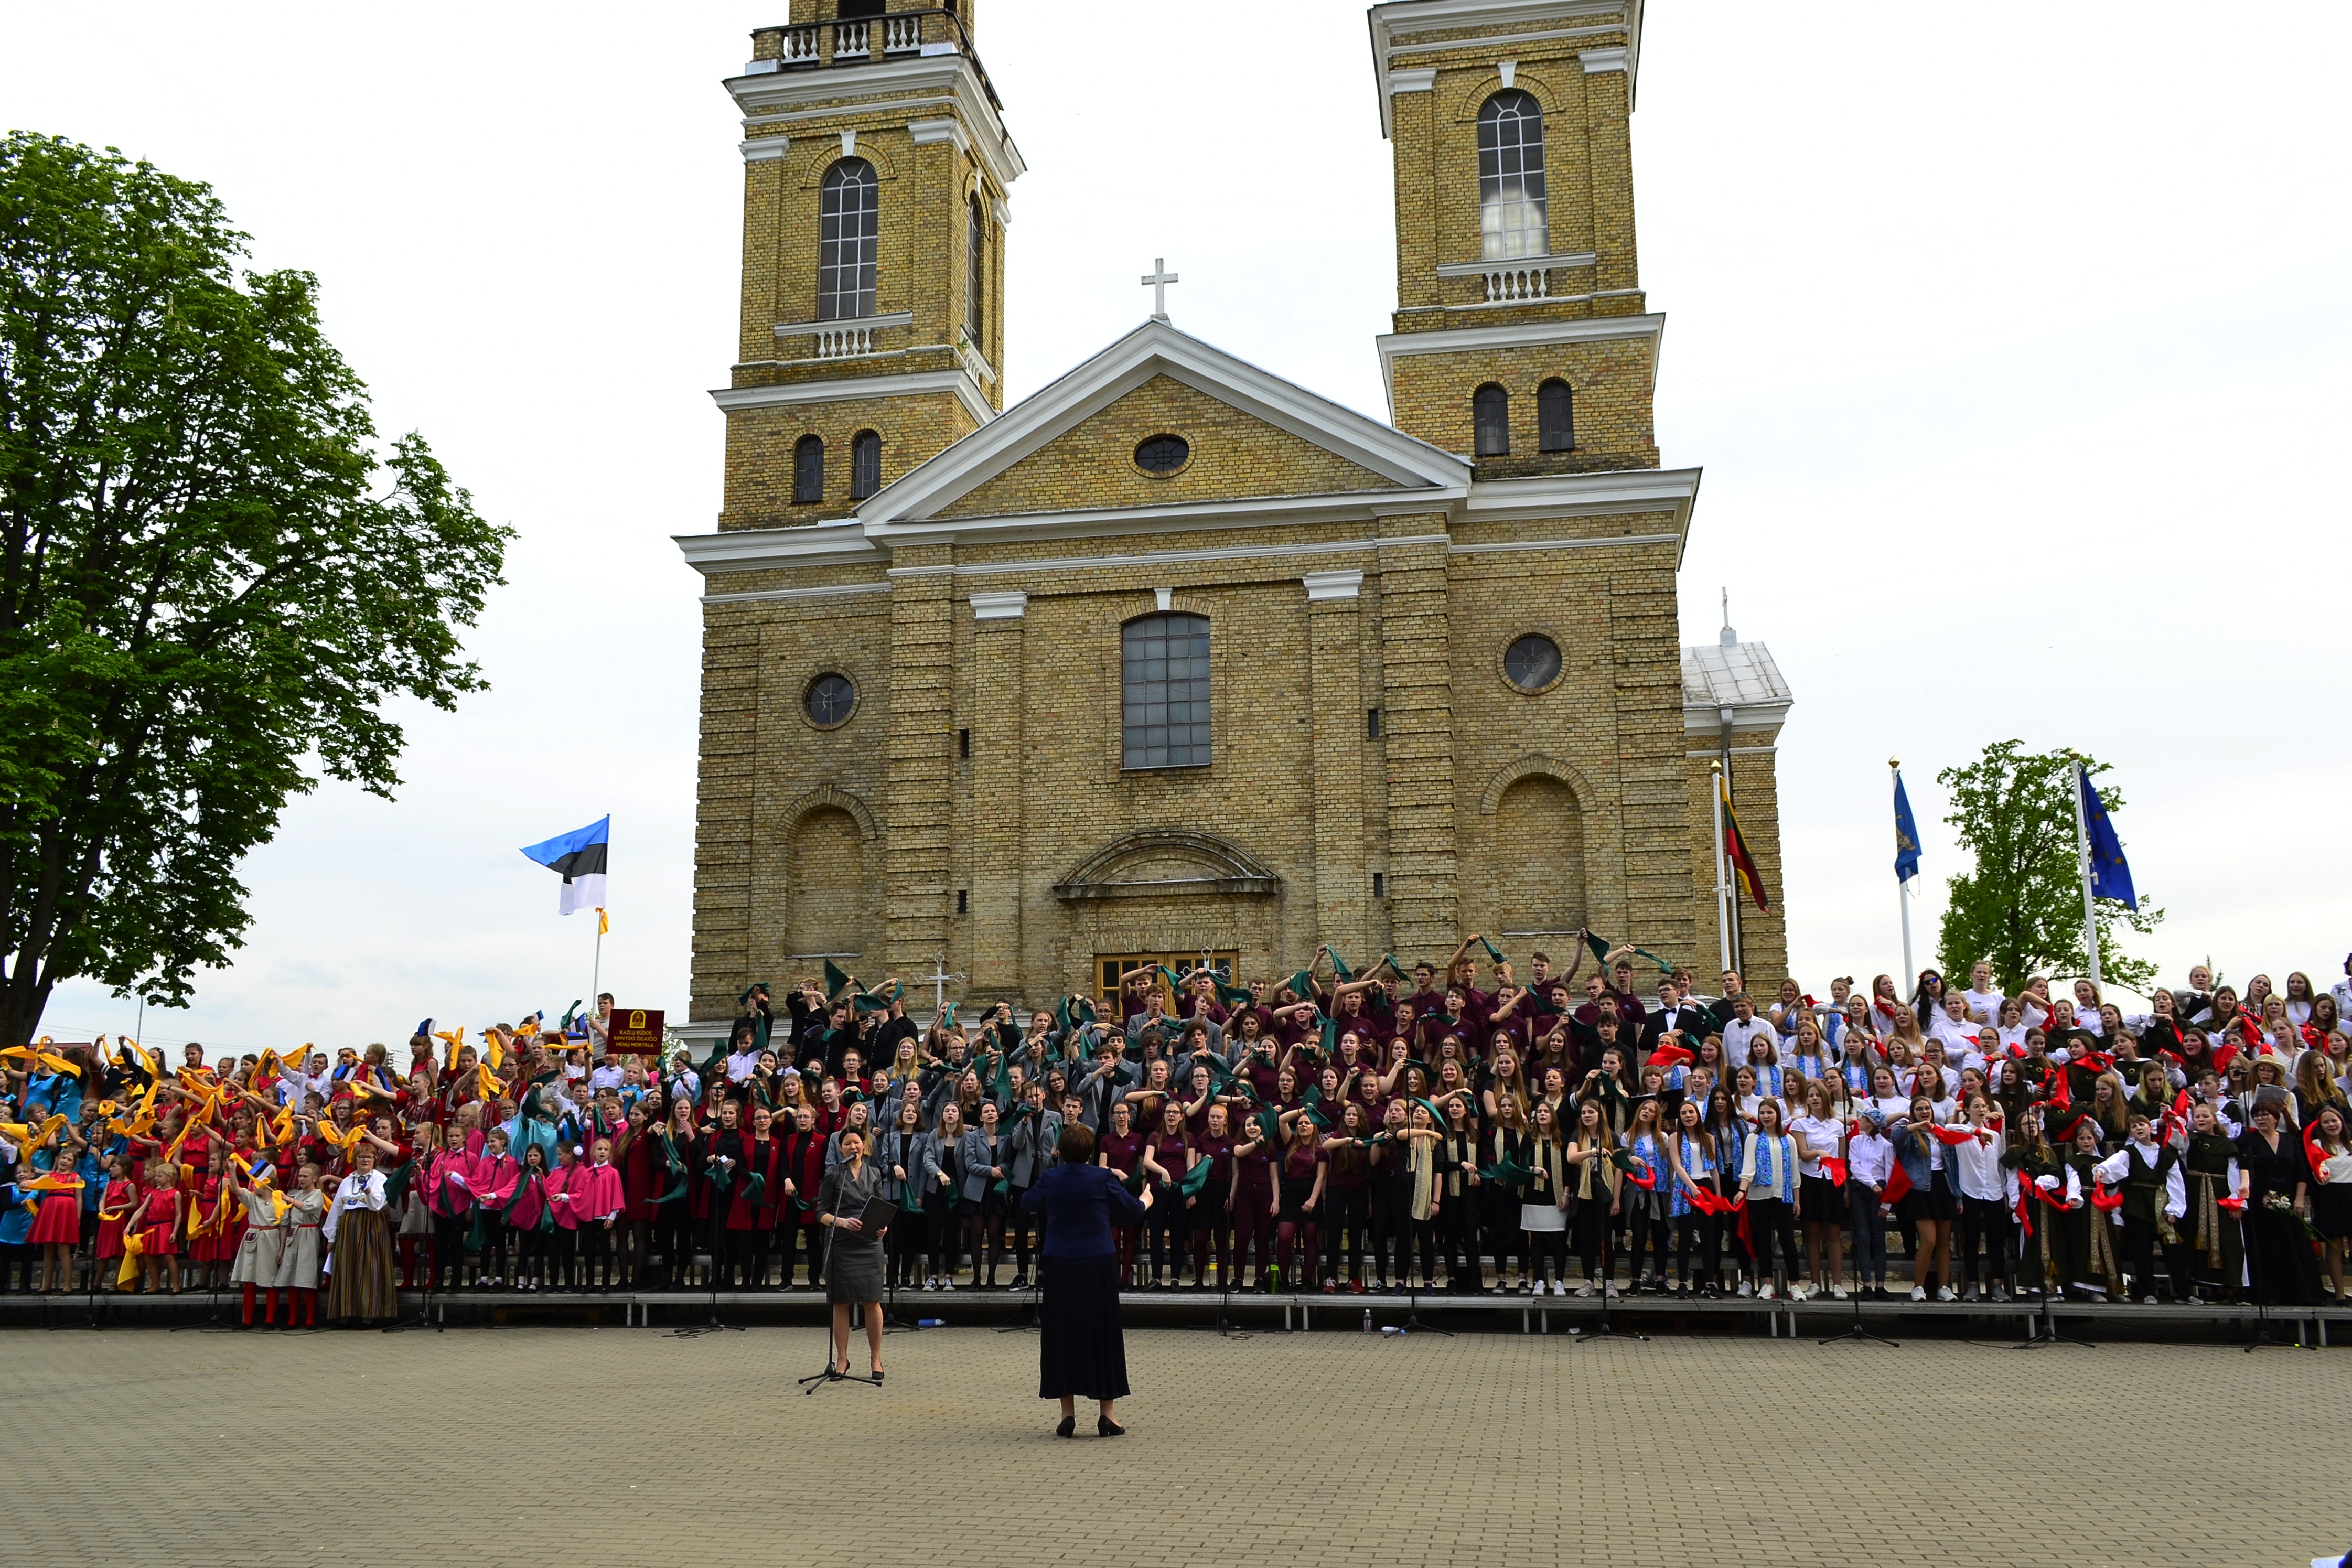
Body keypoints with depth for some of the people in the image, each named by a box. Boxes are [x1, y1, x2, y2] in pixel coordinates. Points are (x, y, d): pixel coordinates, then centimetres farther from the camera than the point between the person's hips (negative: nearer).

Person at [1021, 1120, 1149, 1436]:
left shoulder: (1050, 1179, -2)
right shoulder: (1104, 1178, -7)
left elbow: (1027, 1203, 18)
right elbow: (1133, 1210, 4)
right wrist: (1146, 1200, 27)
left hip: (1059, 1266, 1)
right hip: (1098, 1265, -1)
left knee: (1061, 1335, 9)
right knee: (1102, 1333, 7)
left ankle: (1068, 1413, 9)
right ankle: (1107, 1413, 8)